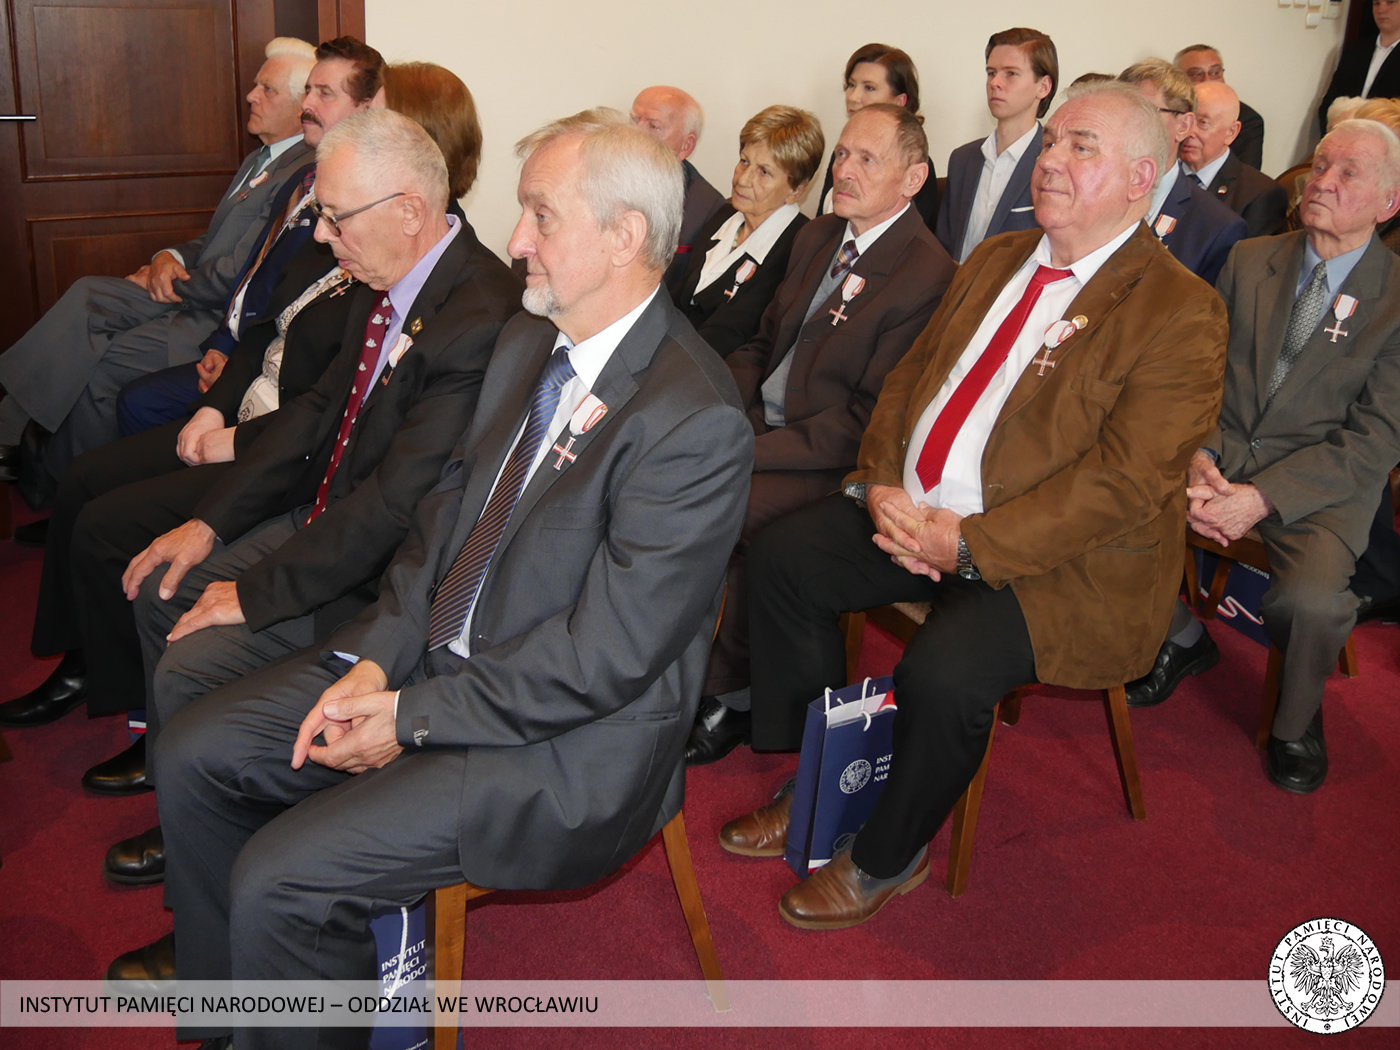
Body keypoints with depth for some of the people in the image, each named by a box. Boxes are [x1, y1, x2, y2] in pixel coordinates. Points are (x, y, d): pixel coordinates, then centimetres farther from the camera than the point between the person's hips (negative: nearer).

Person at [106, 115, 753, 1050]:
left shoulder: (696, 421, -24)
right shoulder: (528, 342, 5)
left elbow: (602, 656, -23)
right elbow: (449, 511, 11)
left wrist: (412, 719, -15)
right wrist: (374, 659, -3)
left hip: (569, 738, -9)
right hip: (434, 659, 9)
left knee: (280, 877, -18)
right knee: (195, 752, 7)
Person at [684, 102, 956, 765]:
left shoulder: (928, 276, -16)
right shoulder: (818, 237, 11)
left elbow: (866, 420, -18)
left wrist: (753, 451, -22)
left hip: (831, 462, -8)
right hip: (759, 425, 8)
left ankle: (730, 693, -5)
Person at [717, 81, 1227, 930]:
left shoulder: (1183, 313, -12)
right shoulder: (995, 259, 13)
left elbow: (1123, 485, -20)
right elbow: (910, 377, 14)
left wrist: (968, 543, -23)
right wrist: (879, 486, -5)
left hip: (1060, 561, -7)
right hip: (912, 516, 8)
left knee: (942, 672, -29)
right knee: (782, 555, -3)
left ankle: (888, 860, 2)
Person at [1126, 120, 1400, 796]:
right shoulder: (1249, 262, 8)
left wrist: (1265, 497, -21)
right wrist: (1199, 459, -14)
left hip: (1323, 481, -3)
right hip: (1222, 453, 4)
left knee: (1312, 601, -32)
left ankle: (1297, 720, 4)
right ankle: (1182, 639, 9)